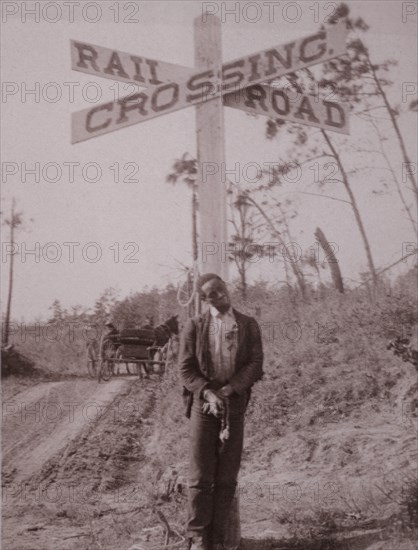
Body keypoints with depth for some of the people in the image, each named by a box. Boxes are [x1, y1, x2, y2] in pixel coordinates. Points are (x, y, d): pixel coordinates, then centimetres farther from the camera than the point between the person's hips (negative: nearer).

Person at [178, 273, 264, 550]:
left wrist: (227, 391, -15)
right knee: (201, 476, -2)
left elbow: (255, 365, -2)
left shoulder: (248, 325, 5)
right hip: (202, 404, -1)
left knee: (227, 478, 3)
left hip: (235, 405, 1)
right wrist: (208, 394, -16)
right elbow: (186, 369, 0)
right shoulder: (194, 326, 2)